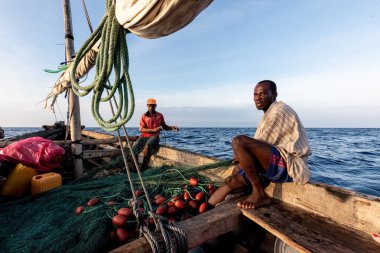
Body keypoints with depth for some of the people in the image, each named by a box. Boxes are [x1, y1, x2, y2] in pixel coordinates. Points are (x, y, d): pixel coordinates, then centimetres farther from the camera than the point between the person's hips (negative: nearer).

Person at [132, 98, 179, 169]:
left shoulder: (160, 115, 10)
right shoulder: (144, 116, 7)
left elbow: (164, 126, 21)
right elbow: (141, 129, -3)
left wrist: (172, 127, 0)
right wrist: (153, 130, -16)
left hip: (154, 136, -1)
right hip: (144, 136, 2)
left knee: (147, 145, -36)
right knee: (134, 149, -24)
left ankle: (143, 167, -28)